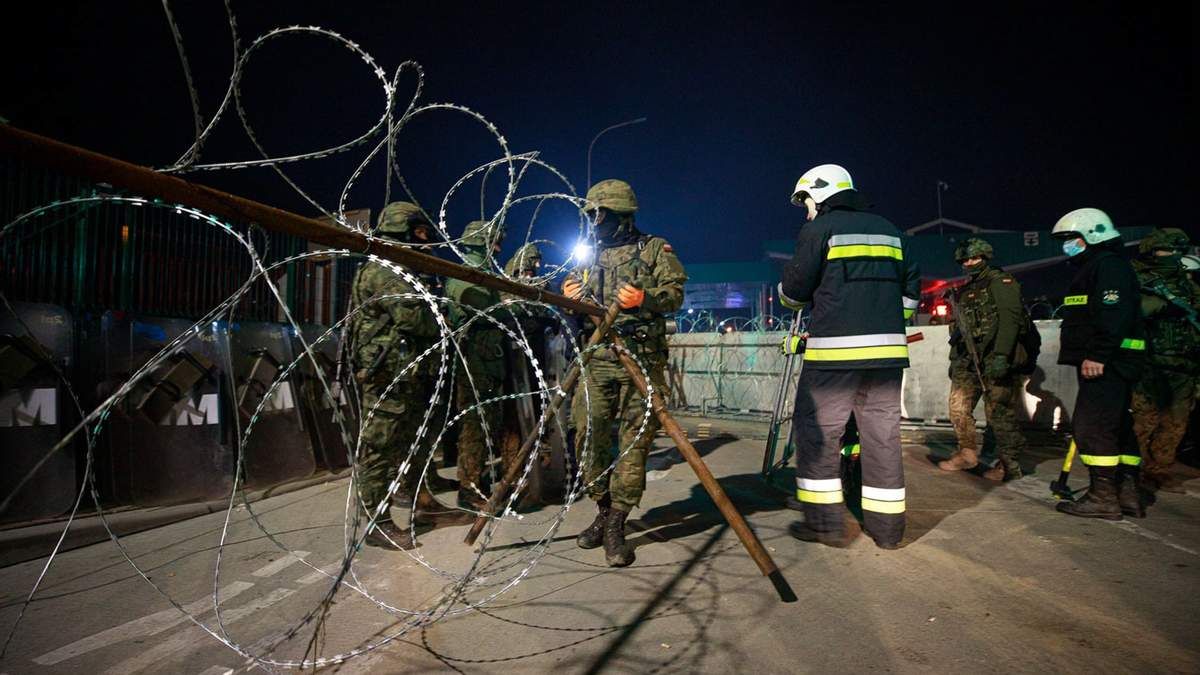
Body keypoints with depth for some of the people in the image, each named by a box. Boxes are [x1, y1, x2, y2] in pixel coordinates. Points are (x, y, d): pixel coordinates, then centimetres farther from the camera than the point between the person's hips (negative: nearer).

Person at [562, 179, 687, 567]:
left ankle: (616, 526, 2)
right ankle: (603, 512, 19)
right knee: (588, 436, 1)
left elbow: (675, 296, -1)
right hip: (597, 360, 5)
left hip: (641, 359, -4)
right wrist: (573, 299, 2)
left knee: (634, 441, -5)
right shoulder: (594, 259, 21)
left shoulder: (655, 249, 7)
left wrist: (644, 299, -19)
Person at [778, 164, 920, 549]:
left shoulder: (820, 228, 0)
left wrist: (786, 291, 19)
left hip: (835, 349, -6)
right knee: (882, 434, 9)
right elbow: (911, 287, 18)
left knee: (816, 430, 2)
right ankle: (886, 526, 14)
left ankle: (824, 521, 4)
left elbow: (794, 290, -3)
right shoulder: (888, 229, 19)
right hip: (888, 349, 6)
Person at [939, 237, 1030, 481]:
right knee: (958, 408, 6)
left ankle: (1010, 465, 7)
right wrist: (954, 360, 21)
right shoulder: (963, 293, 21)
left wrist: (1001, 355, -24)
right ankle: (967, 454, 22)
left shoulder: (1000, 281, -2)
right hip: (968, 361, 7)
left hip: (996, 360, -7)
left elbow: (1010, 318, -15)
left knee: (999, 413, -5)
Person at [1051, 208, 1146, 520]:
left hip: (1105, 365, -11)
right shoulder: (1094, 268, 23)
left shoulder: (1109, 265, -10)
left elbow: (1114, 315, -23)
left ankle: (1102, 497, -7)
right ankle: (1127, 493, 20)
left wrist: (1097, 355, -27)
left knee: (1091, 427, -11)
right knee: (1117, 426, 13)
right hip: (1106, 364, 11)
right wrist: (1092, 357, 21)